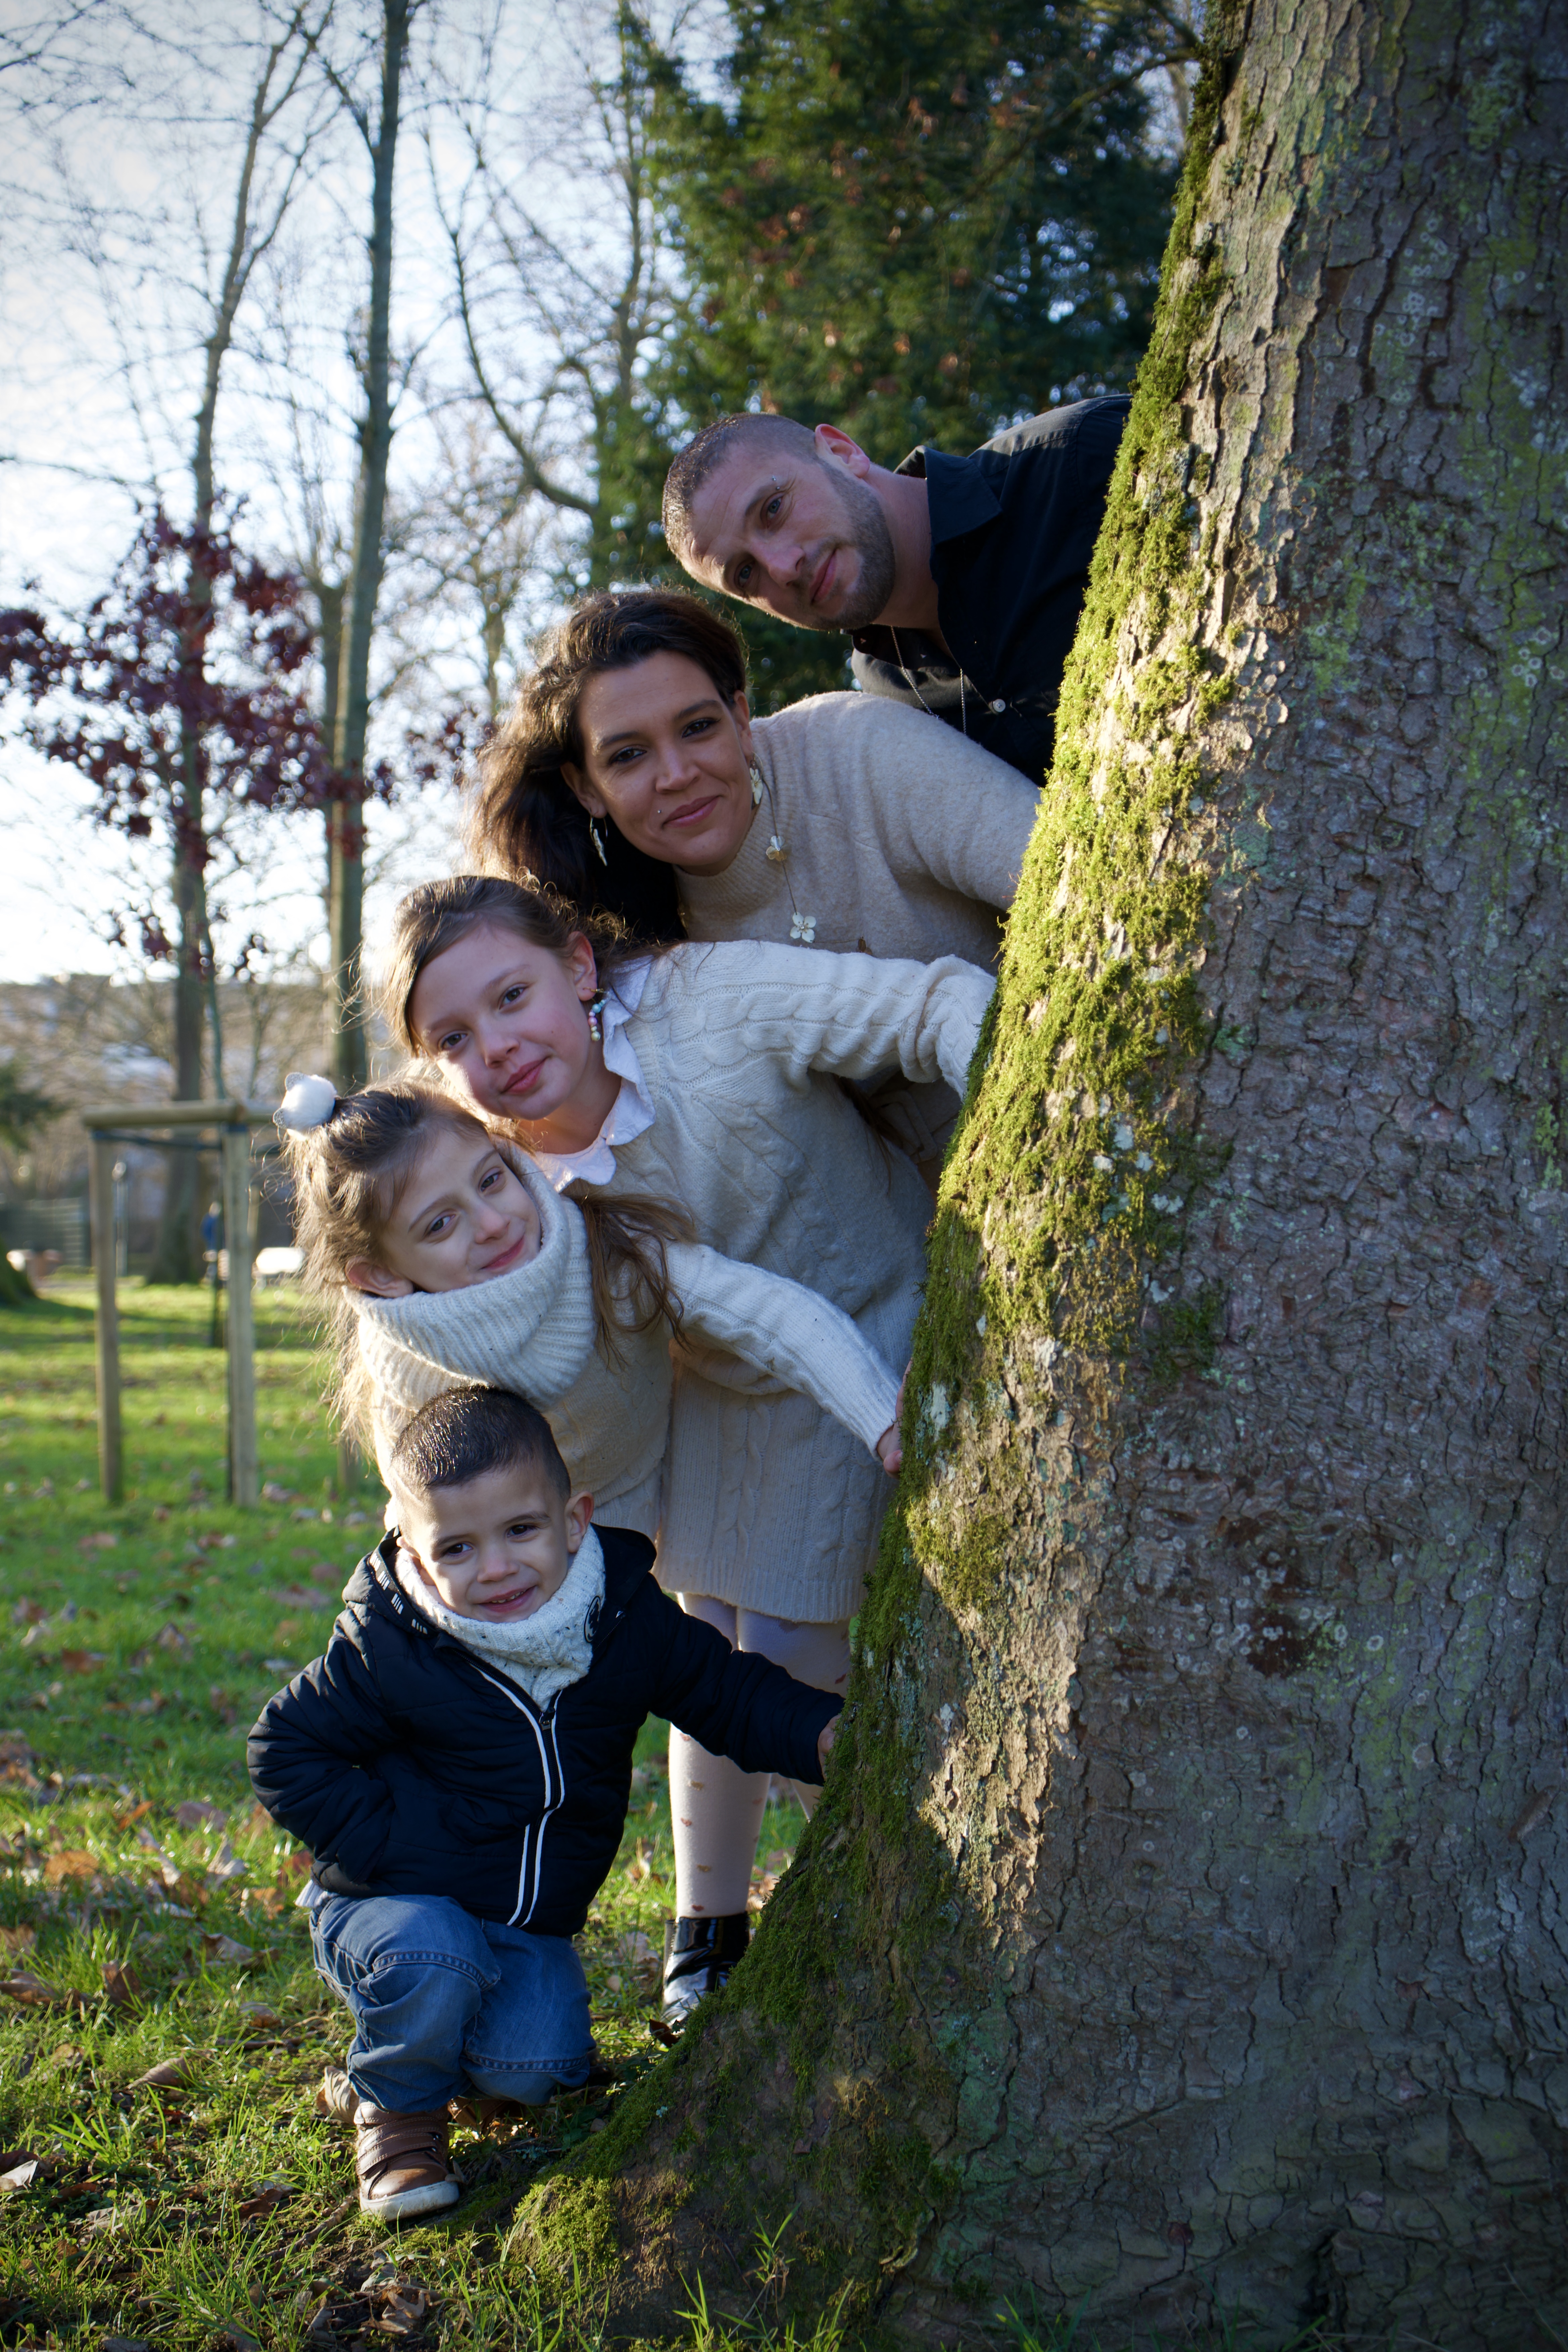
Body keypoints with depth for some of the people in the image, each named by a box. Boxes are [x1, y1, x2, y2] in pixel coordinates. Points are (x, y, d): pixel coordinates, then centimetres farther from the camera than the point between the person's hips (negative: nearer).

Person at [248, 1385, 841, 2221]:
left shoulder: (631, 1624, -10)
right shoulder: (386, 1652, -19)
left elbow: (731, 1695, 1)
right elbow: (284, 1751, -10)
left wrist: (823, 1733, -19)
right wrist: (386, 1843, -19)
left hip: (534, 1926, 3)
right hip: (395, 1904, -3)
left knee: (532, 2067, -19)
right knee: (434, 1961, -35)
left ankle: (410, 2042, 17)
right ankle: (395, 2107, -1)